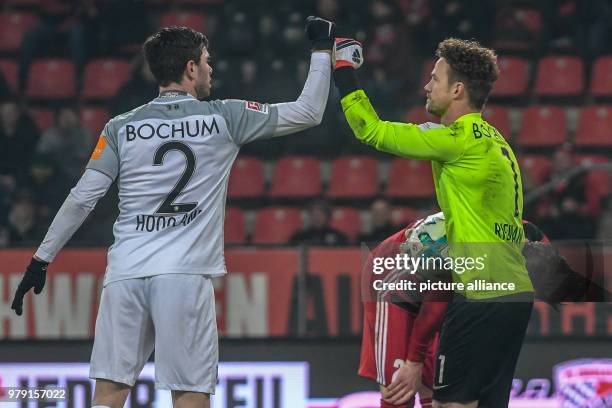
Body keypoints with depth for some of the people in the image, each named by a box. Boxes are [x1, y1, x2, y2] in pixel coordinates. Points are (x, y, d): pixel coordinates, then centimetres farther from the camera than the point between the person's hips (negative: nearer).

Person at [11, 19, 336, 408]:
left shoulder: (121, 127, 9)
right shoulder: (224, 118, 4)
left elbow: (81, 199, 7)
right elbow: (308, 112, 9)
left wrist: (41, 260, 14)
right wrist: (322, 50, 21)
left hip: (125, 273, 3)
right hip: (184, 274, -3)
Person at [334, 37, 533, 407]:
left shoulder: (461, 139, -12)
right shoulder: (493, 141, 17)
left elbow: (372, 131, -8)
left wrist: (342, 69, 2)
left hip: (482, 295, -10)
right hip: (516, 294, 10)